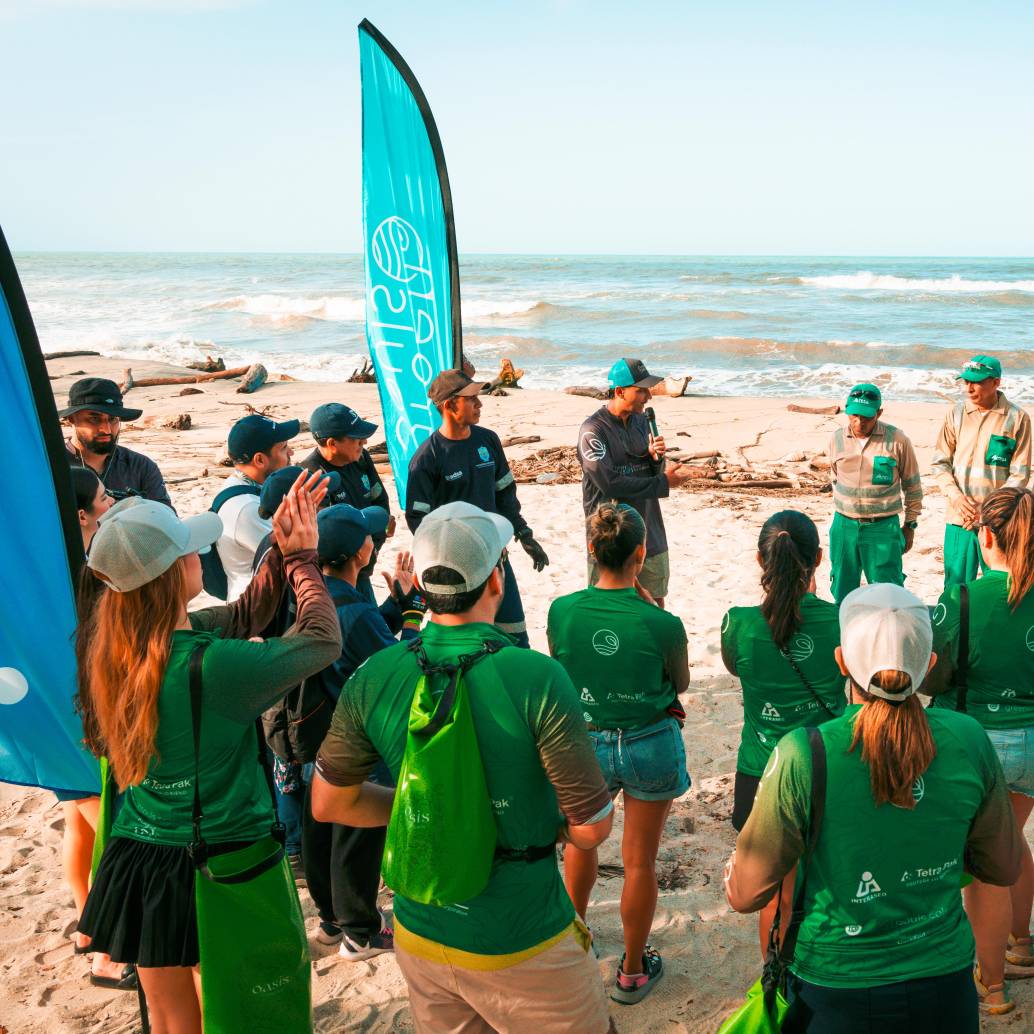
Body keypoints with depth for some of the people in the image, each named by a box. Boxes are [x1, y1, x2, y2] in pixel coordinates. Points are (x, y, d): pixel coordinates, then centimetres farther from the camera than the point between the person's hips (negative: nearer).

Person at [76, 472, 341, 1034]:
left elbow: (241, 616, 7)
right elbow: (323, 639, -14)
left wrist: (281, 549, 2)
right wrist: (302, 556, -2)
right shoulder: (209, 666, -28)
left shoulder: (112, 644, -5)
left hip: (138, 857, 6)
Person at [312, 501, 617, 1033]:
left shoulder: (373, 678, -10)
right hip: (521, 949, -4)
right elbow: (592, 827, -16)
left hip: (418, 938, 4)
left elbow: (329, 804, 2)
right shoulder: (538, 679, -23)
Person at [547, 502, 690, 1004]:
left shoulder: (562, 610, -17)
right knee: (639, 861, 14)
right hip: (650, 744, -2)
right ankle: (633, 972, 30)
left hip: (586, 742, 2)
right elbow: (681, 682, -2)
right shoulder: (662, 624, -22)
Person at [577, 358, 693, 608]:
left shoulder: (641, 421, 7)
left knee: (655, 601, 14)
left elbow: (652, 473, 12)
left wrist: (656, 456, -12)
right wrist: (663, 483, -16)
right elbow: (610, 483, -22)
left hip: (649, 532, 6)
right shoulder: (593, 430, -15)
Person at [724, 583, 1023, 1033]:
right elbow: (1003, 869, 3)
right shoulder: (968, 740, -13)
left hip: (838, 995, -3)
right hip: (946, 985, 3)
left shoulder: (801, 758, -23)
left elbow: (744, 893, -12)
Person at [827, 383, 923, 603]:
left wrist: (910, 525, 6)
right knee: (842, 592, 12)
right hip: (844, 527, 3)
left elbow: (912, 486, 3)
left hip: (882, 528, -3)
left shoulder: (897, 440, -7)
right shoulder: (837, 439, 2)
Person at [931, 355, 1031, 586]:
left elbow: (1020, 475, -5)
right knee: (956, 587, 8)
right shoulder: (956, 413, 4)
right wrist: (956, 496, -9)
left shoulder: (1017, 419, -4)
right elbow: (940, 462, 7)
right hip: (959, 517, 3)